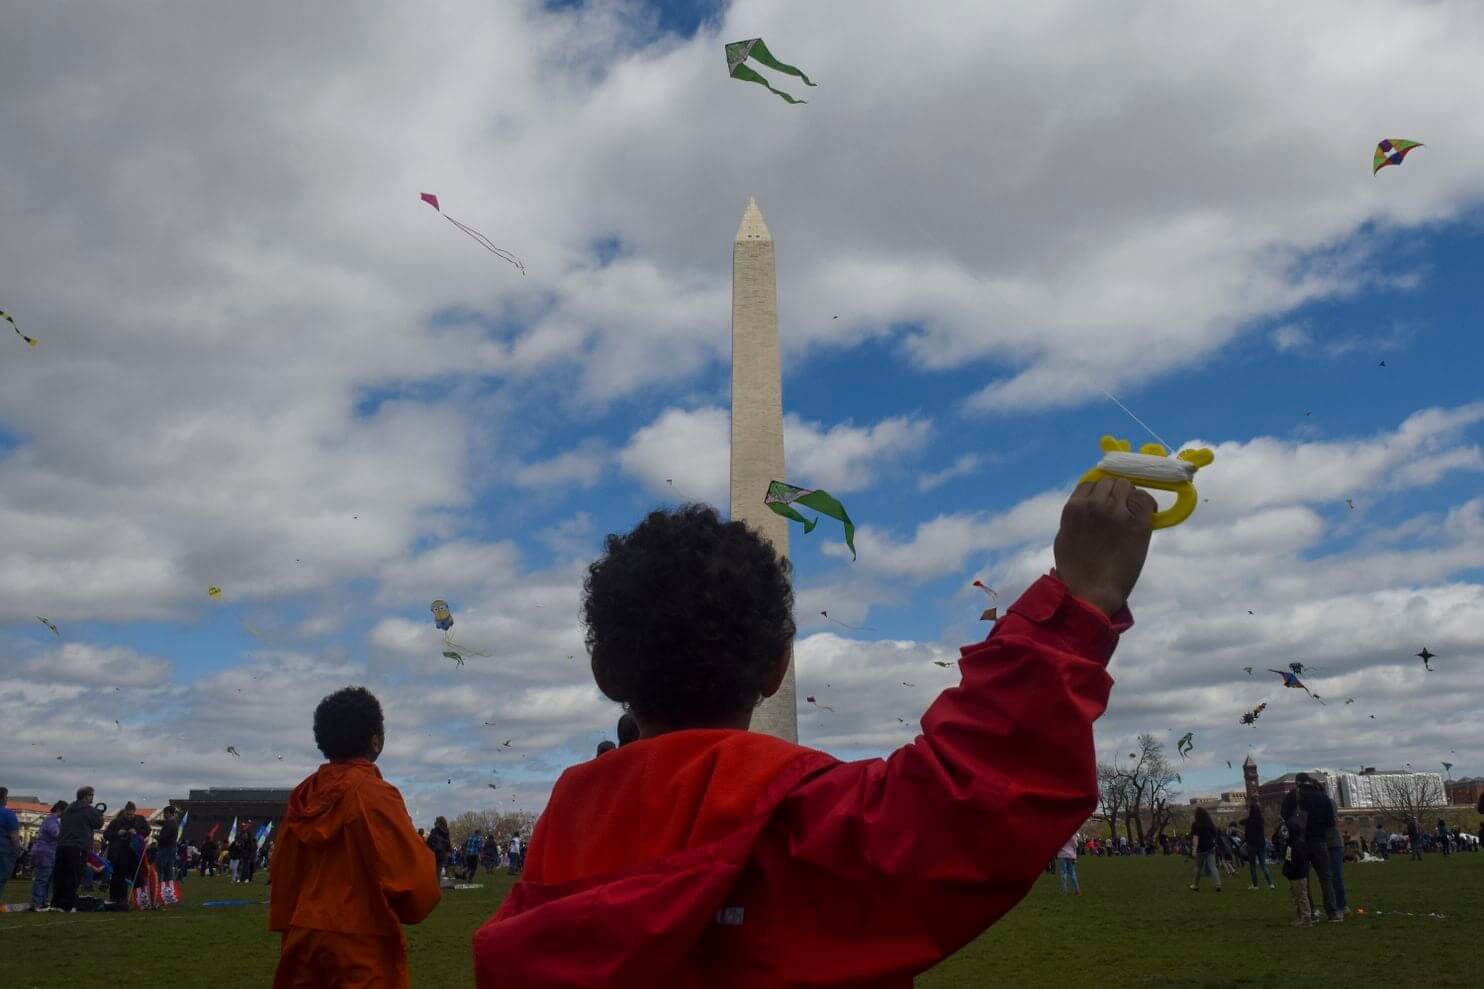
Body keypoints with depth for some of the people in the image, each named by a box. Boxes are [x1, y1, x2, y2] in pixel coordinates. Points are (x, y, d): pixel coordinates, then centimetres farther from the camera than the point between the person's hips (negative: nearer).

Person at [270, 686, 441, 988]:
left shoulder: (304, 794, 5)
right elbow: (413, 873, -17)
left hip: (304, 936, 7)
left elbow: (283, 870, 11)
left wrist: (289, 928, 20)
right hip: (362, 943, -6)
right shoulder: (375, 794, -15)